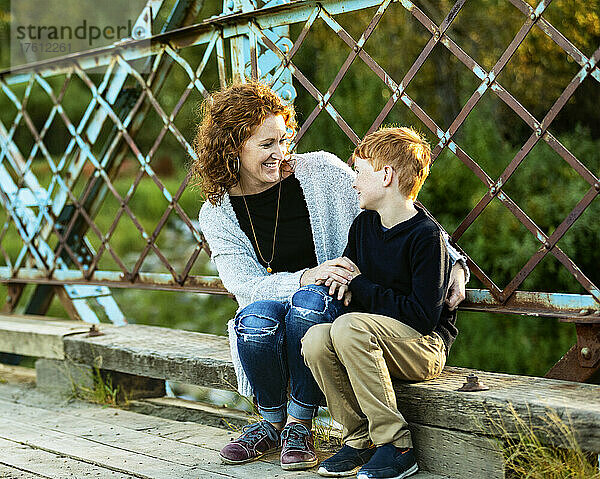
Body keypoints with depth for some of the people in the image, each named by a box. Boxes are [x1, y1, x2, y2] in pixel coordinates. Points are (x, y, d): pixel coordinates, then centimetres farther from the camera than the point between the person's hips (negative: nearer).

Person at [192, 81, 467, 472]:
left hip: (338, 307, -1)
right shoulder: (216, 213, 0)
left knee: (311, 300, -34)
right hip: (270, 311, 1)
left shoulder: (320, 170, -6)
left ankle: (300, 426, -17)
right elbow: (245, 284, -11)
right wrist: (307, 276, -29)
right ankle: (272, 423, -5)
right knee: (257, 316, -33)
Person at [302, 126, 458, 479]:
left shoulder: (427, 236, -16)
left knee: (349, 327, -32)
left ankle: (396, 445, -24)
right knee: (316, 339, -21)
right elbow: (349, 280, 22)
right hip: (374, 338, 7)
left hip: (425, 348, -7)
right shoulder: (364, 224, 8)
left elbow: (423, 316, -21)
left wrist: (359, 285, -14)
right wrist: (337, 277, -4)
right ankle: (360, 438, -8)